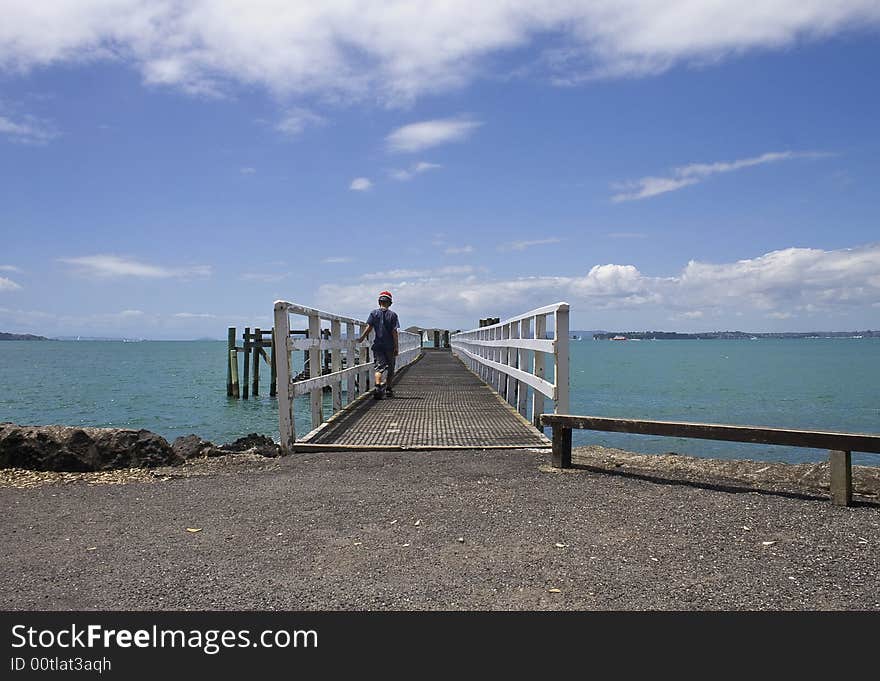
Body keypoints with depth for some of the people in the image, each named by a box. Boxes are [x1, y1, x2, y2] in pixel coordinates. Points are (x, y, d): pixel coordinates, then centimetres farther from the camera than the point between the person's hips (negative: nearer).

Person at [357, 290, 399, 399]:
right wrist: (396, 347, -4)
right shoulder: (393, 315, -1)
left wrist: (361, 339, 3)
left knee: (378, 367, -5)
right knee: (390, 368, 15)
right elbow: (394, 332, -6)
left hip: (378, 345, 0)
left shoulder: (374, 313, 1)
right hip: (390, 345, 0)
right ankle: (388, 389, 21)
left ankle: (377, 386, -28)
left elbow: (369, 327, -6)